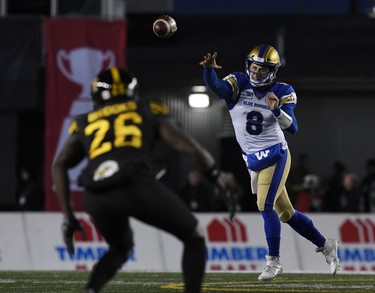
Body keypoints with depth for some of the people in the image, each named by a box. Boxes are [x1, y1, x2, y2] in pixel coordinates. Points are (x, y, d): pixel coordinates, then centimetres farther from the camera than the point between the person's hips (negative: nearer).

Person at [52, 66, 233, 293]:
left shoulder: (85, 123, 31)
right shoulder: (148, 111, 27)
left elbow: (60, 165, 19)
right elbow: (187, 146, 17)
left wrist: (68, 216, 20)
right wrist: (219, 178, 28)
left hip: (96, 196, 3)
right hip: (135, 184, -3)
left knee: (120, 248, 32)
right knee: (194, 236, 17)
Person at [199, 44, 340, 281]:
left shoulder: (282, 93, -7)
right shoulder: (238, 85, -4)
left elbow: (292, 128, -16)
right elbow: (216, 86, -26)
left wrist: (277, 110, -34)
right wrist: (209, 68, -46)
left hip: (275, 155, -4)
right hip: (253, 160, 4)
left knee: (266, 205, -17)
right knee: (285, 212, 12)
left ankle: (274, 261, -6)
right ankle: (326, 245, 28)